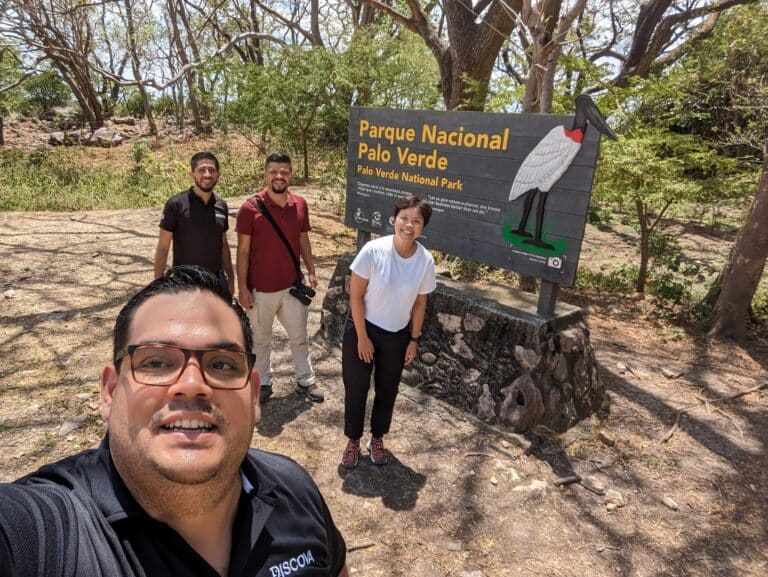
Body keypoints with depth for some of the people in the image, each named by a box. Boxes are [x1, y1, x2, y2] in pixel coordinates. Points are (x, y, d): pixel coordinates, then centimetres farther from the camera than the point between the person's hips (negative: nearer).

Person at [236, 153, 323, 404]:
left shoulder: (300, 204, -2)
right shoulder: (250, 208, -14)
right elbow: (243, 250, -10)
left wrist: (311, 271, 6)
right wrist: (242, 287, -10)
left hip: (293, 286, 3)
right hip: (261, 289, -3)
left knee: (299, 336, 16)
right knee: (261, 338, 15)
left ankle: (305, 380, 33)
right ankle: (263, 382, 34)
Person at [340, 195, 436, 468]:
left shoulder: (425, 260, -13)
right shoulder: (373, 250, -22)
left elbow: (420, 304, 0)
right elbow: (355, 296, -15)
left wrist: (414, 340, 4)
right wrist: (362, 337, -13)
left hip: (397, 335, 3)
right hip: (362, 329, -2)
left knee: (387, 390, 18)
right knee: (355, 389, 10)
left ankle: (377, 439, 41)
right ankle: (353, 441, 34)